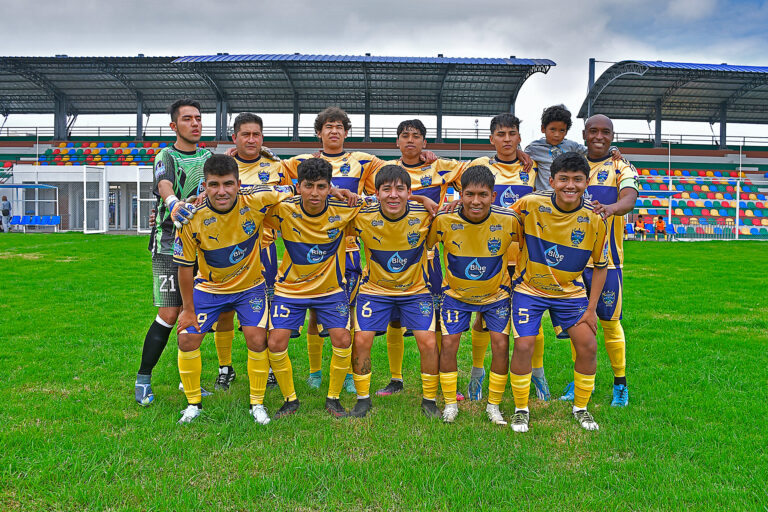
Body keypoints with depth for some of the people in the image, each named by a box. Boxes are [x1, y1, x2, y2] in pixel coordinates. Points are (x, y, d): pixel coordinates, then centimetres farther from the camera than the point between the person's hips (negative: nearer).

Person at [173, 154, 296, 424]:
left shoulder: (256, 201, -24)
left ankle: (257, 403, 13)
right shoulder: (192, 218, -23)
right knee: (187, 339, -5)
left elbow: (293, 190, -5)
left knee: (257, 340, -11)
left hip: (250, 285, 0)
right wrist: (188, 308, -6)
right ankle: (193, 403, 19)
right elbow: (185, 265, -11)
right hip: (208, 287, 1)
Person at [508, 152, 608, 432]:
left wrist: (591, 308, -4)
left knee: (588, 346, -3)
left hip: (570, 291, 2)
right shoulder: (530, 204, -18)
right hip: (529, 288, -2)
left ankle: (581, 408, 22)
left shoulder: (594, 219, -13)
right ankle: (521, 409, 12)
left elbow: (600, 266, -2)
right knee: (523, 346, -11)